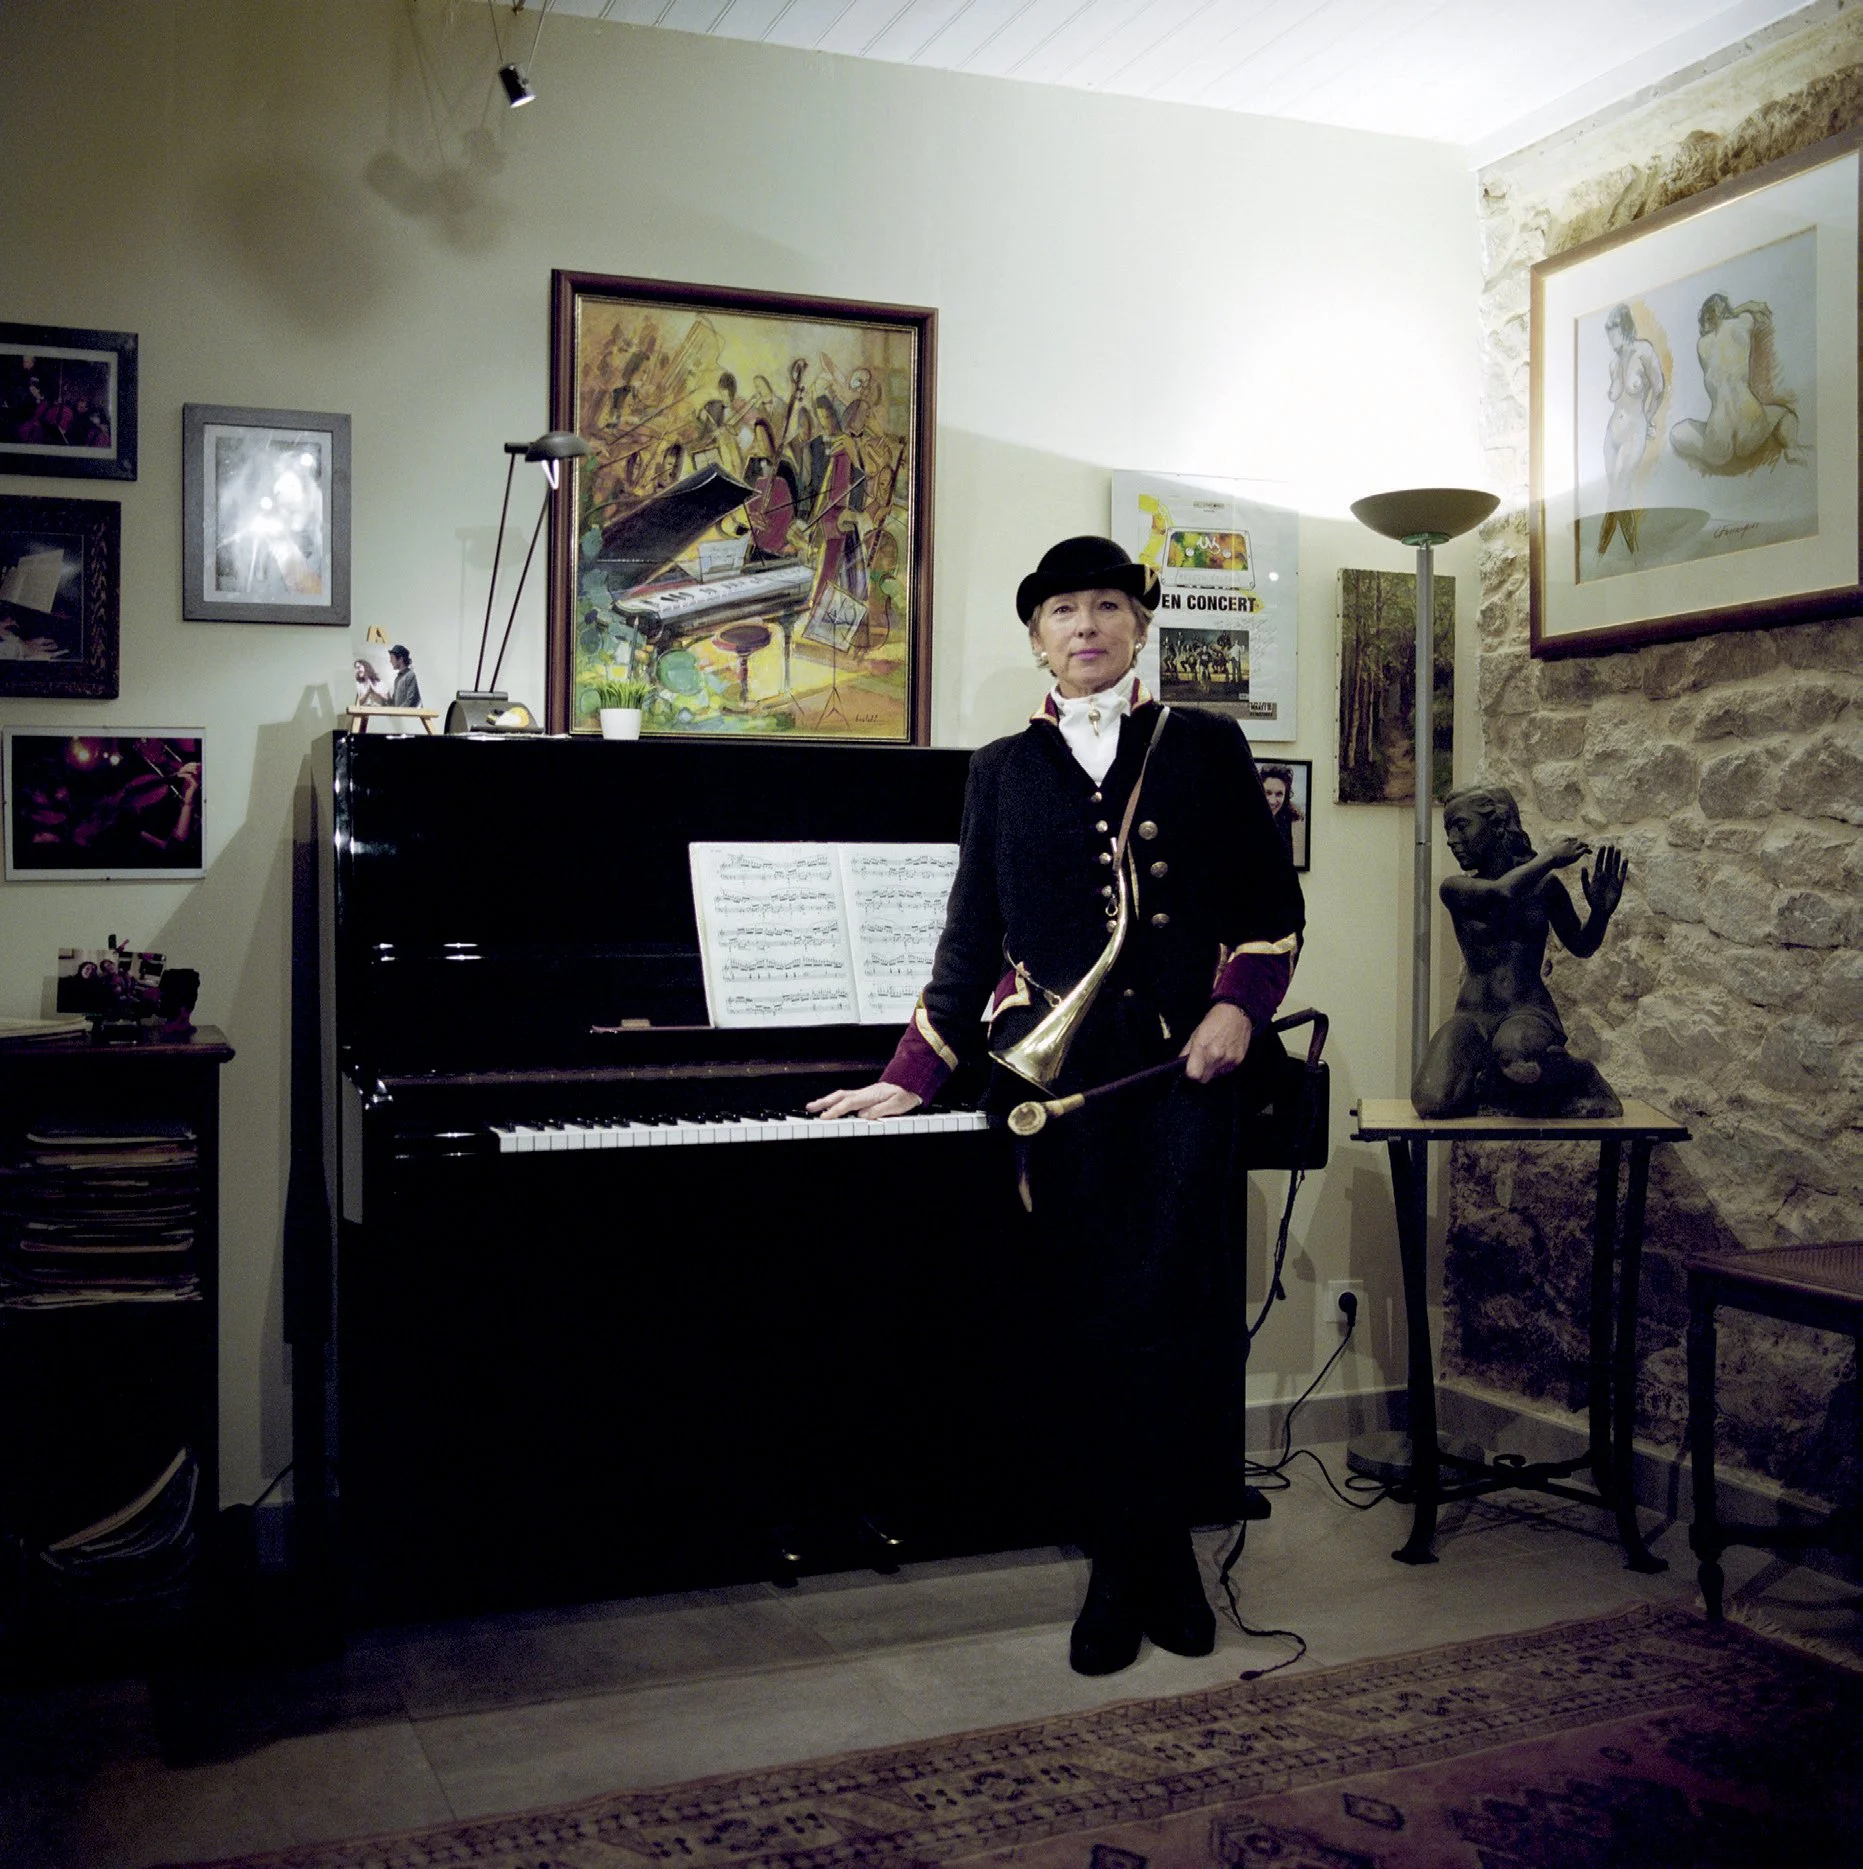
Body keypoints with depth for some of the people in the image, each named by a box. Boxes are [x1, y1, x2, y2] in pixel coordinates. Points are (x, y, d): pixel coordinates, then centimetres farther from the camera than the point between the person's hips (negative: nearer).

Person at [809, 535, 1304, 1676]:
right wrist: (910, 1080, 12)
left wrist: (1240, 1006, -7)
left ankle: (1145, 1558, 7)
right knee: (1096, 1315, -2)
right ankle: (1138, 1564, 11)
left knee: (1173, 1309, -9)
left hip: (1188, 1061, -1)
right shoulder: (1006, 770, 15)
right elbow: (973, 939, 15)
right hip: (1062, 1070, 1)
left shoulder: (1208, 749, 12)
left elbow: (1275, 906, 10)